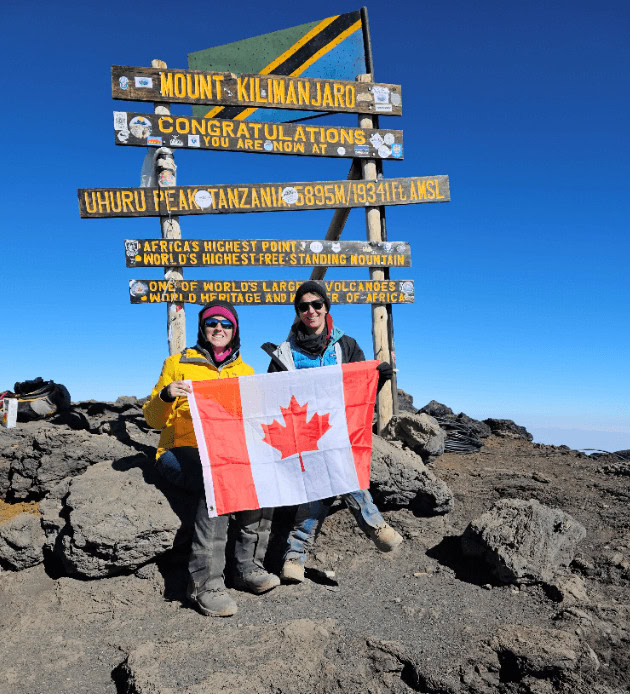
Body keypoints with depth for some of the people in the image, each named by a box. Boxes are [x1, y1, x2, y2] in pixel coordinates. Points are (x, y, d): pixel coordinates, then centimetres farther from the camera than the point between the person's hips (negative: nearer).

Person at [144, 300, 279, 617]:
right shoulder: (178, 364, 8)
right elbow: (154, 420, 6)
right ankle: (204, 582, -28)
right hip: (181, 453, -3)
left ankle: (248, 567, -15)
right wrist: (166, 395, -15)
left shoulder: (245, 371, 17)